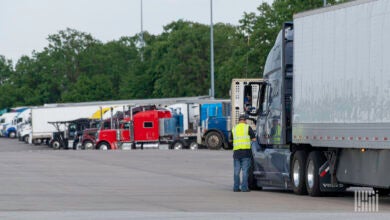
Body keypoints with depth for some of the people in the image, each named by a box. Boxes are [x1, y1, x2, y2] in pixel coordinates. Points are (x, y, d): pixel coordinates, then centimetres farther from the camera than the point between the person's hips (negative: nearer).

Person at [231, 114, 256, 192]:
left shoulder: (234, 128, 12)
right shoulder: (247, 128, 0)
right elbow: (253, 139, 0)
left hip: (236, 152, 3)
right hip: (246, 151, -3)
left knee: (236, 171, 8)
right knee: (245, 171, -2)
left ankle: (236, 187, 6)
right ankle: (244, 187, -5)